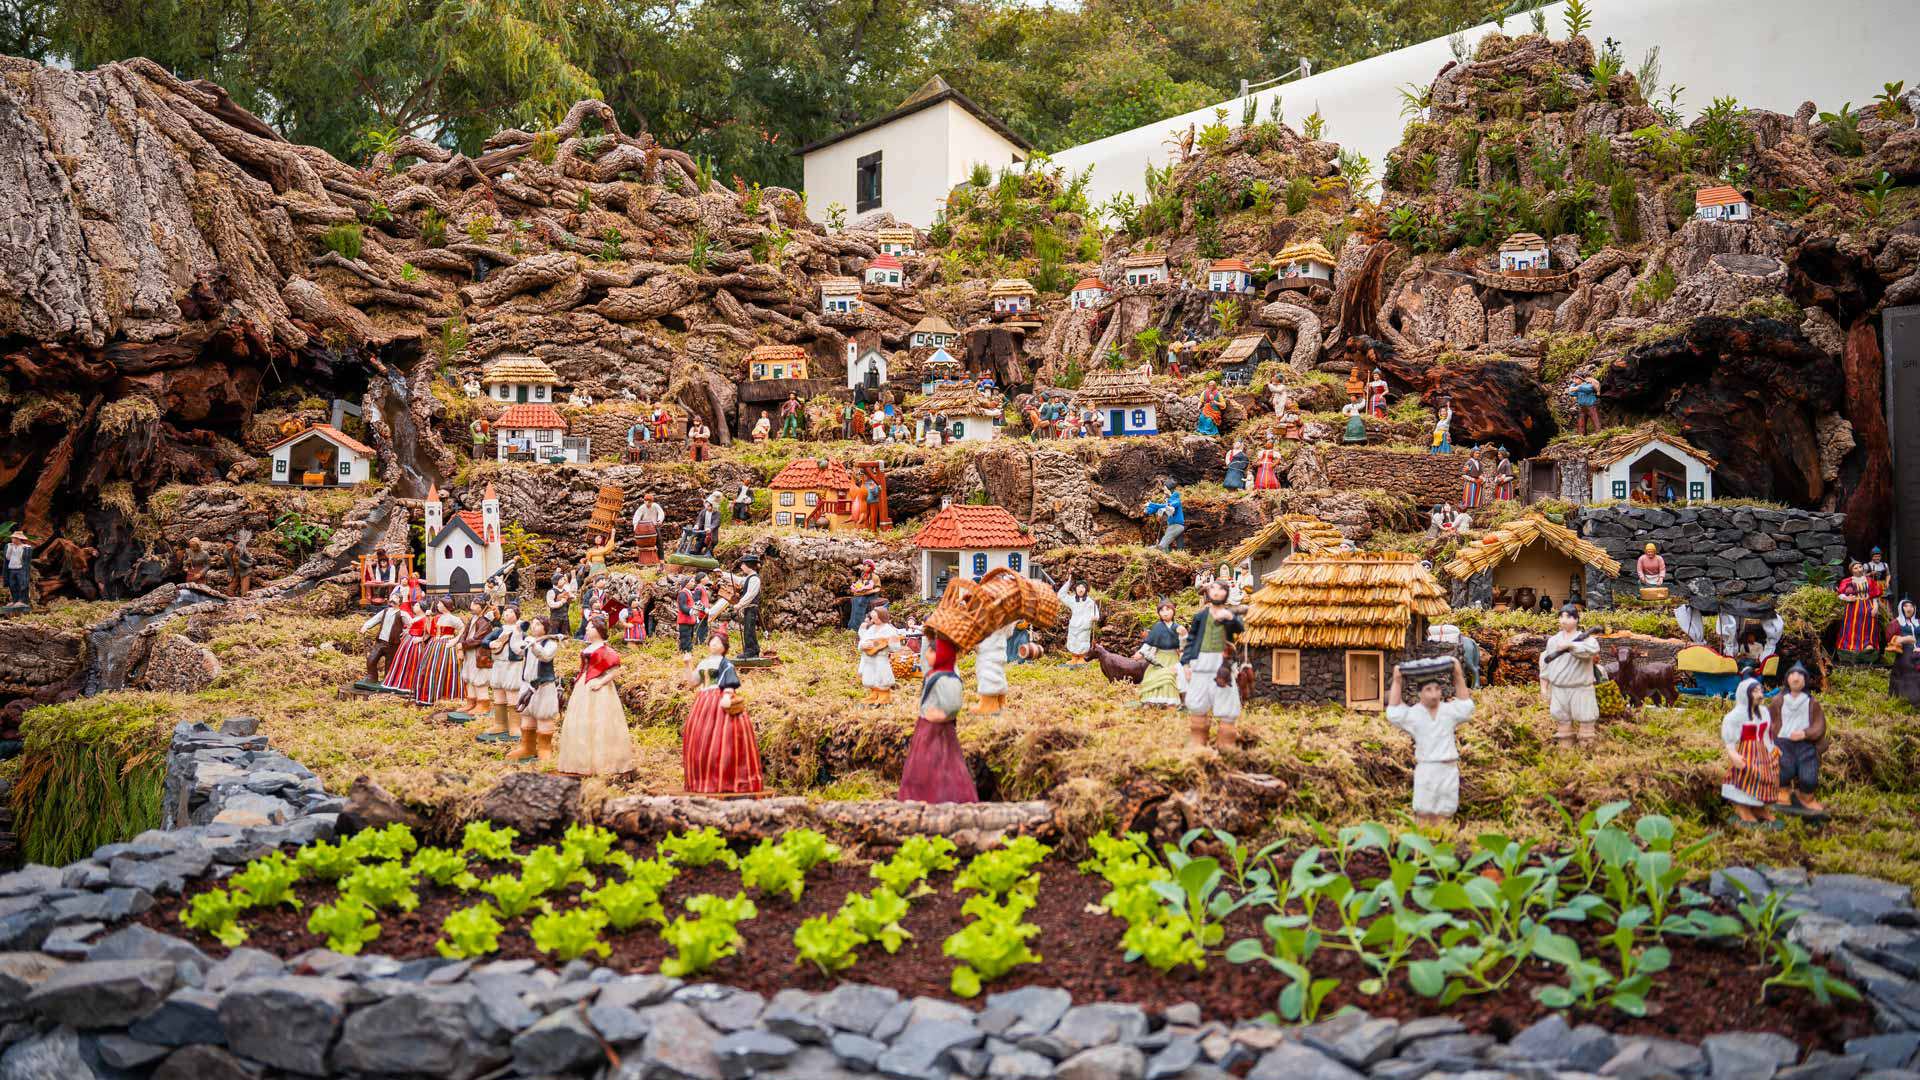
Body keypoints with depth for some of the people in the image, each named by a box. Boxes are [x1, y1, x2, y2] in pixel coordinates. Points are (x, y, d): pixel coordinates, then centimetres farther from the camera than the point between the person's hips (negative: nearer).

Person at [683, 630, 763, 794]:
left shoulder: (725, 663, 1)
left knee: (720, 740, -12)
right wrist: (689, 665, 9)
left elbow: (730, 682, -11)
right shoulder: (703, 663, 20)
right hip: (702, 703, 7)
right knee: (699, 740, 4)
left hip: (720, 702, -7)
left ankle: (725, 780, -11)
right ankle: (704, 779, 10)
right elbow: (692, 683, 19)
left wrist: (728, 696, -27)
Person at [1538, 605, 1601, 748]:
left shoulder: (1586, 638, -4)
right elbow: (1545, 664, 14)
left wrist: (1569, 645, -27)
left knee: (1586, 721, -1)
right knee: (1562, 721, 10)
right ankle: (1565, 751, 19)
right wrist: (1544, 686, 11)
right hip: (1559, 690, 4)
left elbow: (1593, 650, -27)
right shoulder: (1553, 640, 9)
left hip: (1581, 689, -4)